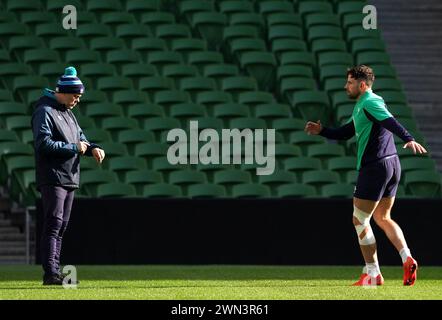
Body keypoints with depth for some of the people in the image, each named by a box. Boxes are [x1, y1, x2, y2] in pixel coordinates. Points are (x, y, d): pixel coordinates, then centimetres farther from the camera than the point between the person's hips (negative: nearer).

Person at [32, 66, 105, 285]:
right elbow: (44, 143, -21)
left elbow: (79, 137, 26)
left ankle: (55, 272, 14)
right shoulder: (44, 112, -10)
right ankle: (50, 273, -18)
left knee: (61, 226, 10)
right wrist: (74, 148, -18)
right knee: (53, 224, -14)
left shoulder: (68, 113, 19)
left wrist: (92, 149, 4)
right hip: (52, 179, -9)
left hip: (69, 178, 9)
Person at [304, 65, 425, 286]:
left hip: (374, 167, -10)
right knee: (383, 218, 18)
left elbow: (390, 122, -29)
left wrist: (408, 139, -44)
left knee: (360, 220, 0)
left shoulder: (369, 103, -12)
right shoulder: (363, 106, 20)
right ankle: (407, 258, -1)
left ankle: (372, 274, 1)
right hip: (391, 164, 10)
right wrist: (321, 131, 15)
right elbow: (344, 133, 28)